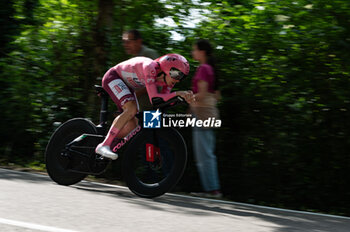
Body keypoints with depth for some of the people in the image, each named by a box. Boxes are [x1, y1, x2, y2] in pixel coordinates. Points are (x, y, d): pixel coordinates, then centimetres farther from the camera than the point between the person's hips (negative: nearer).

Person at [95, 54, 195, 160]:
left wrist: (185, 97, -26)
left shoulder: (168, 79, -12)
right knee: (132, 109, -30)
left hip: (127, 85, 9)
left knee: (131, 127, -2)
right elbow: (154, 98, -41)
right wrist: (177, 93, -41)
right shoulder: (150, 68, -35)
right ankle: (103, 146, -28)